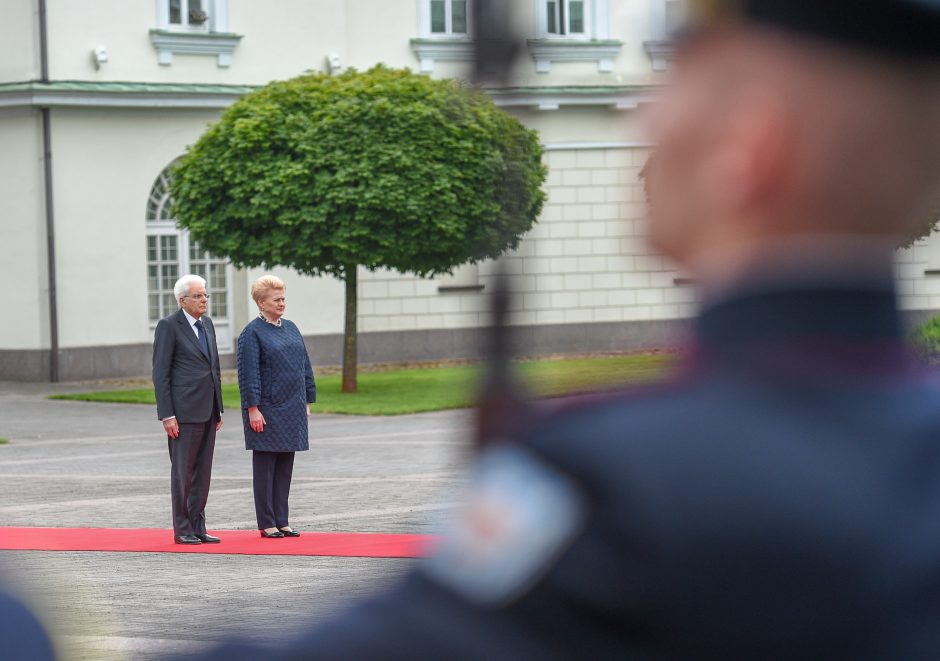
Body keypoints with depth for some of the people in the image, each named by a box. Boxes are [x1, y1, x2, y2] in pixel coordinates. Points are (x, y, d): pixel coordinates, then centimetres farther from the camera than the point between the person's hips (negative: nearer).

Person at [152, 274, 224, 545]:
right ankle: (182, 530, 4)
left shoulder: (207, 324, 15)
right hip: (184, 411, -7)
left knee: (202, 472, 8)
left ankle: (198, 527, 13)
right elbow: (160, 373, -10)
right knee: (182, 471, -2)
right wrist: (167, 415, -14)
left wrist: (218, 408, 16)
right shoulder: (169, 326, -8)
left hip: (207, 411, 7)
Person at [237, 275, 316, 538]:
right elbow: (248, 374, -13)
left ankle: (282, 521, 13)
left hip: (292, 410, 7)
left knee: (285, 467, 9)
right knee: (265, 466, -1)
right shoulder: (252, 333, -8)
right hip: (267, 411, -7)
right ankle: (267, 524, 2)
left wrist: (307, 402, 13)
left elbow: (304, 366, 17)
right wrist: (253, 409, -18)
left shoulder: (290, 328, 13)